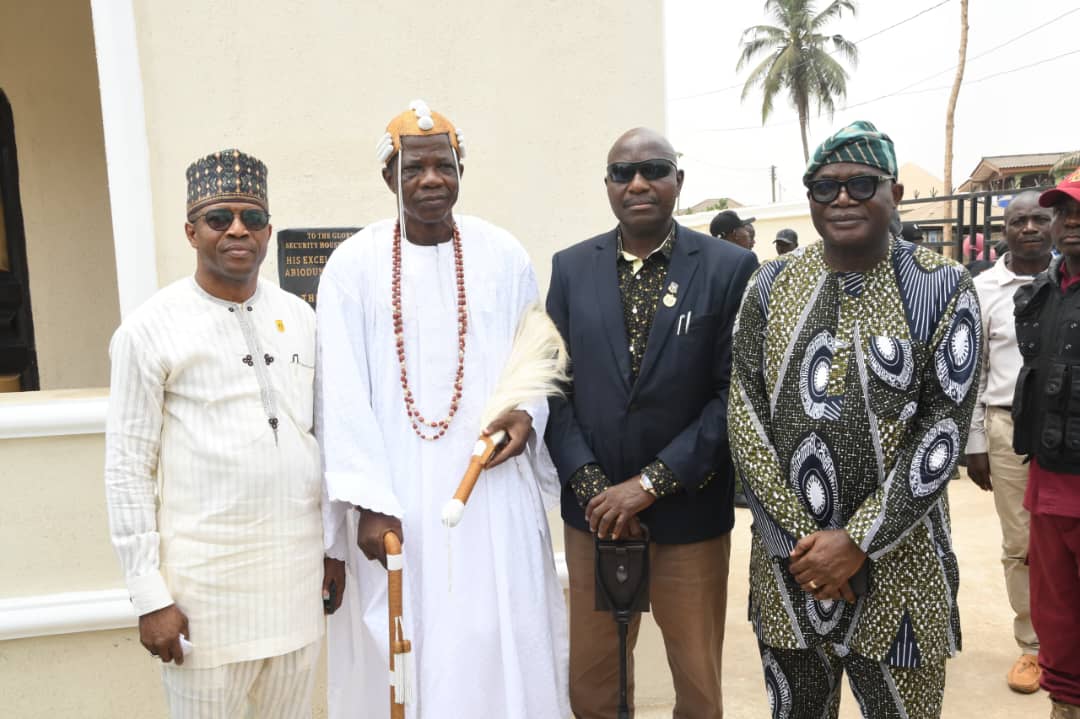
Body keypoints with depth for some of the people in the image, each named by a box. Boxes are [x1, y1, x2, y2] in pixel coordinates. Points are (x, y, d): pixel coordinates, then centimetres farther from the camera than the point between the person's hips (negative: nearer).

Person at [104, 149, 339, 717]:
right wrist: (148, 594, -8)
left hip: (298, 566, 4)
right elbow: (127, 468, -6)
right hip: (205, 579, -4)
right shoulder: (150, 329, -6)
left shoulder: (300, 318, 6)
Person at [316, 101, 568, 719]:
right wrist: (369, 501, -10)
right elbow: (344, 392, -4)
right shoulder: (353, 264, -1)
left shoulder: (504, 256, 3)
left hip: (491, 488, 1)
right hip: (395, 494, 0)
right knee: (400, 651, 8)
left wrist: (528, 414, -10)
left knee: (498, 642, 7)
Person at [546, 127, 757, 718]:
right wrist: (589, 484, -8)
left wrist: (651, 483, -13)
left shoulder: (730, 267, -5)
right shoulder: (571, 268, 3)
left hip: (689, 513, -2)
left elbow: (736, 394, -8)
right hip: (593, 512, 3)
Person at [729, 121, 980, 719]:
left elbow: (945, 428, -11)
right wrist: (797, 537, -10)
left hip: (895, 564, -2)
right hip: (786, 559, 3)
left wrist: (857, 541, -16)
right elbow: (744, 413, -3)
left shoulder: (942, 288, -5)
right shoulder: (772, 285, 2)